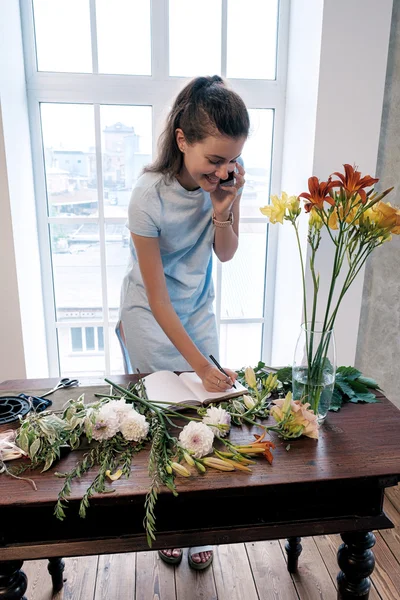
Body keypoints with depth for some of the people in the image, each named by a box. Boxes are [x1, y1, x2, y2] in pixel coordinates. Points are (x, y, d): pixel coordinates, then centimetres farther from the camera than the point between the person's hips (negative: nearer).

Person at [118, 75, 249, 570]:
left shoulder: (226, 177, -13)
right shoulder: (149, 198, -27)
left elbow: (226, 254, -2)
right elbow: (158, 299, -23)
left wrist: (223, 209, -21)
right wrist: (201, 365, -24)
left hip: (199, 310, 5)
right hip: (151, 320, -4)